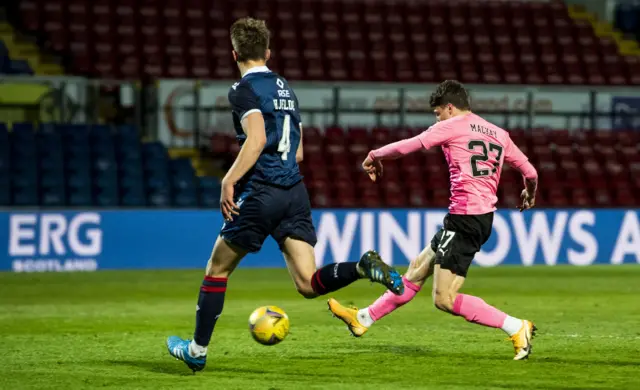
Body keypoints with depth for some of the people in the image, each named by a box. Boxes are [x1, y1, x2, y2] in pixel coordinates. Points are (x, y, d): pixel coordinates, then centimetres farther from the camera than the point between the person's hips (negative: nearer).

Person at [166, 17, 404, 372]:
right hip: (295, 193, 6)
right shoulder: (285, 88, 20)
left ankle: (197, 350, 18)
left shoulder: (244, 89, -5)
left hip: (261, 194, -6)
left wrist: (229, 181, -18)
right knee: (308, 284, -2)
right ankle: (364, 267, -27)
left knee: (217, 270, 11)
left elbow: (257, 140, -20)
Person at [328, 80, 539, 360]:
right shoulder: (498, 134, 15)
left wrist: (375, 155, 18)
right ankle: (364, 319, 33)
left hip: (464, 218, -9)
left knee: (444, 299, -8)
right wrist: (530, 194, 41)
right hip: (484, 218, 9)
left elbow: (405, 147, -2)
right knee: (418, 269, 20)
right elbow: (530, 173, 17)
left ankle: (516, 328, -12)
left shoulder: (451, 126, -4)